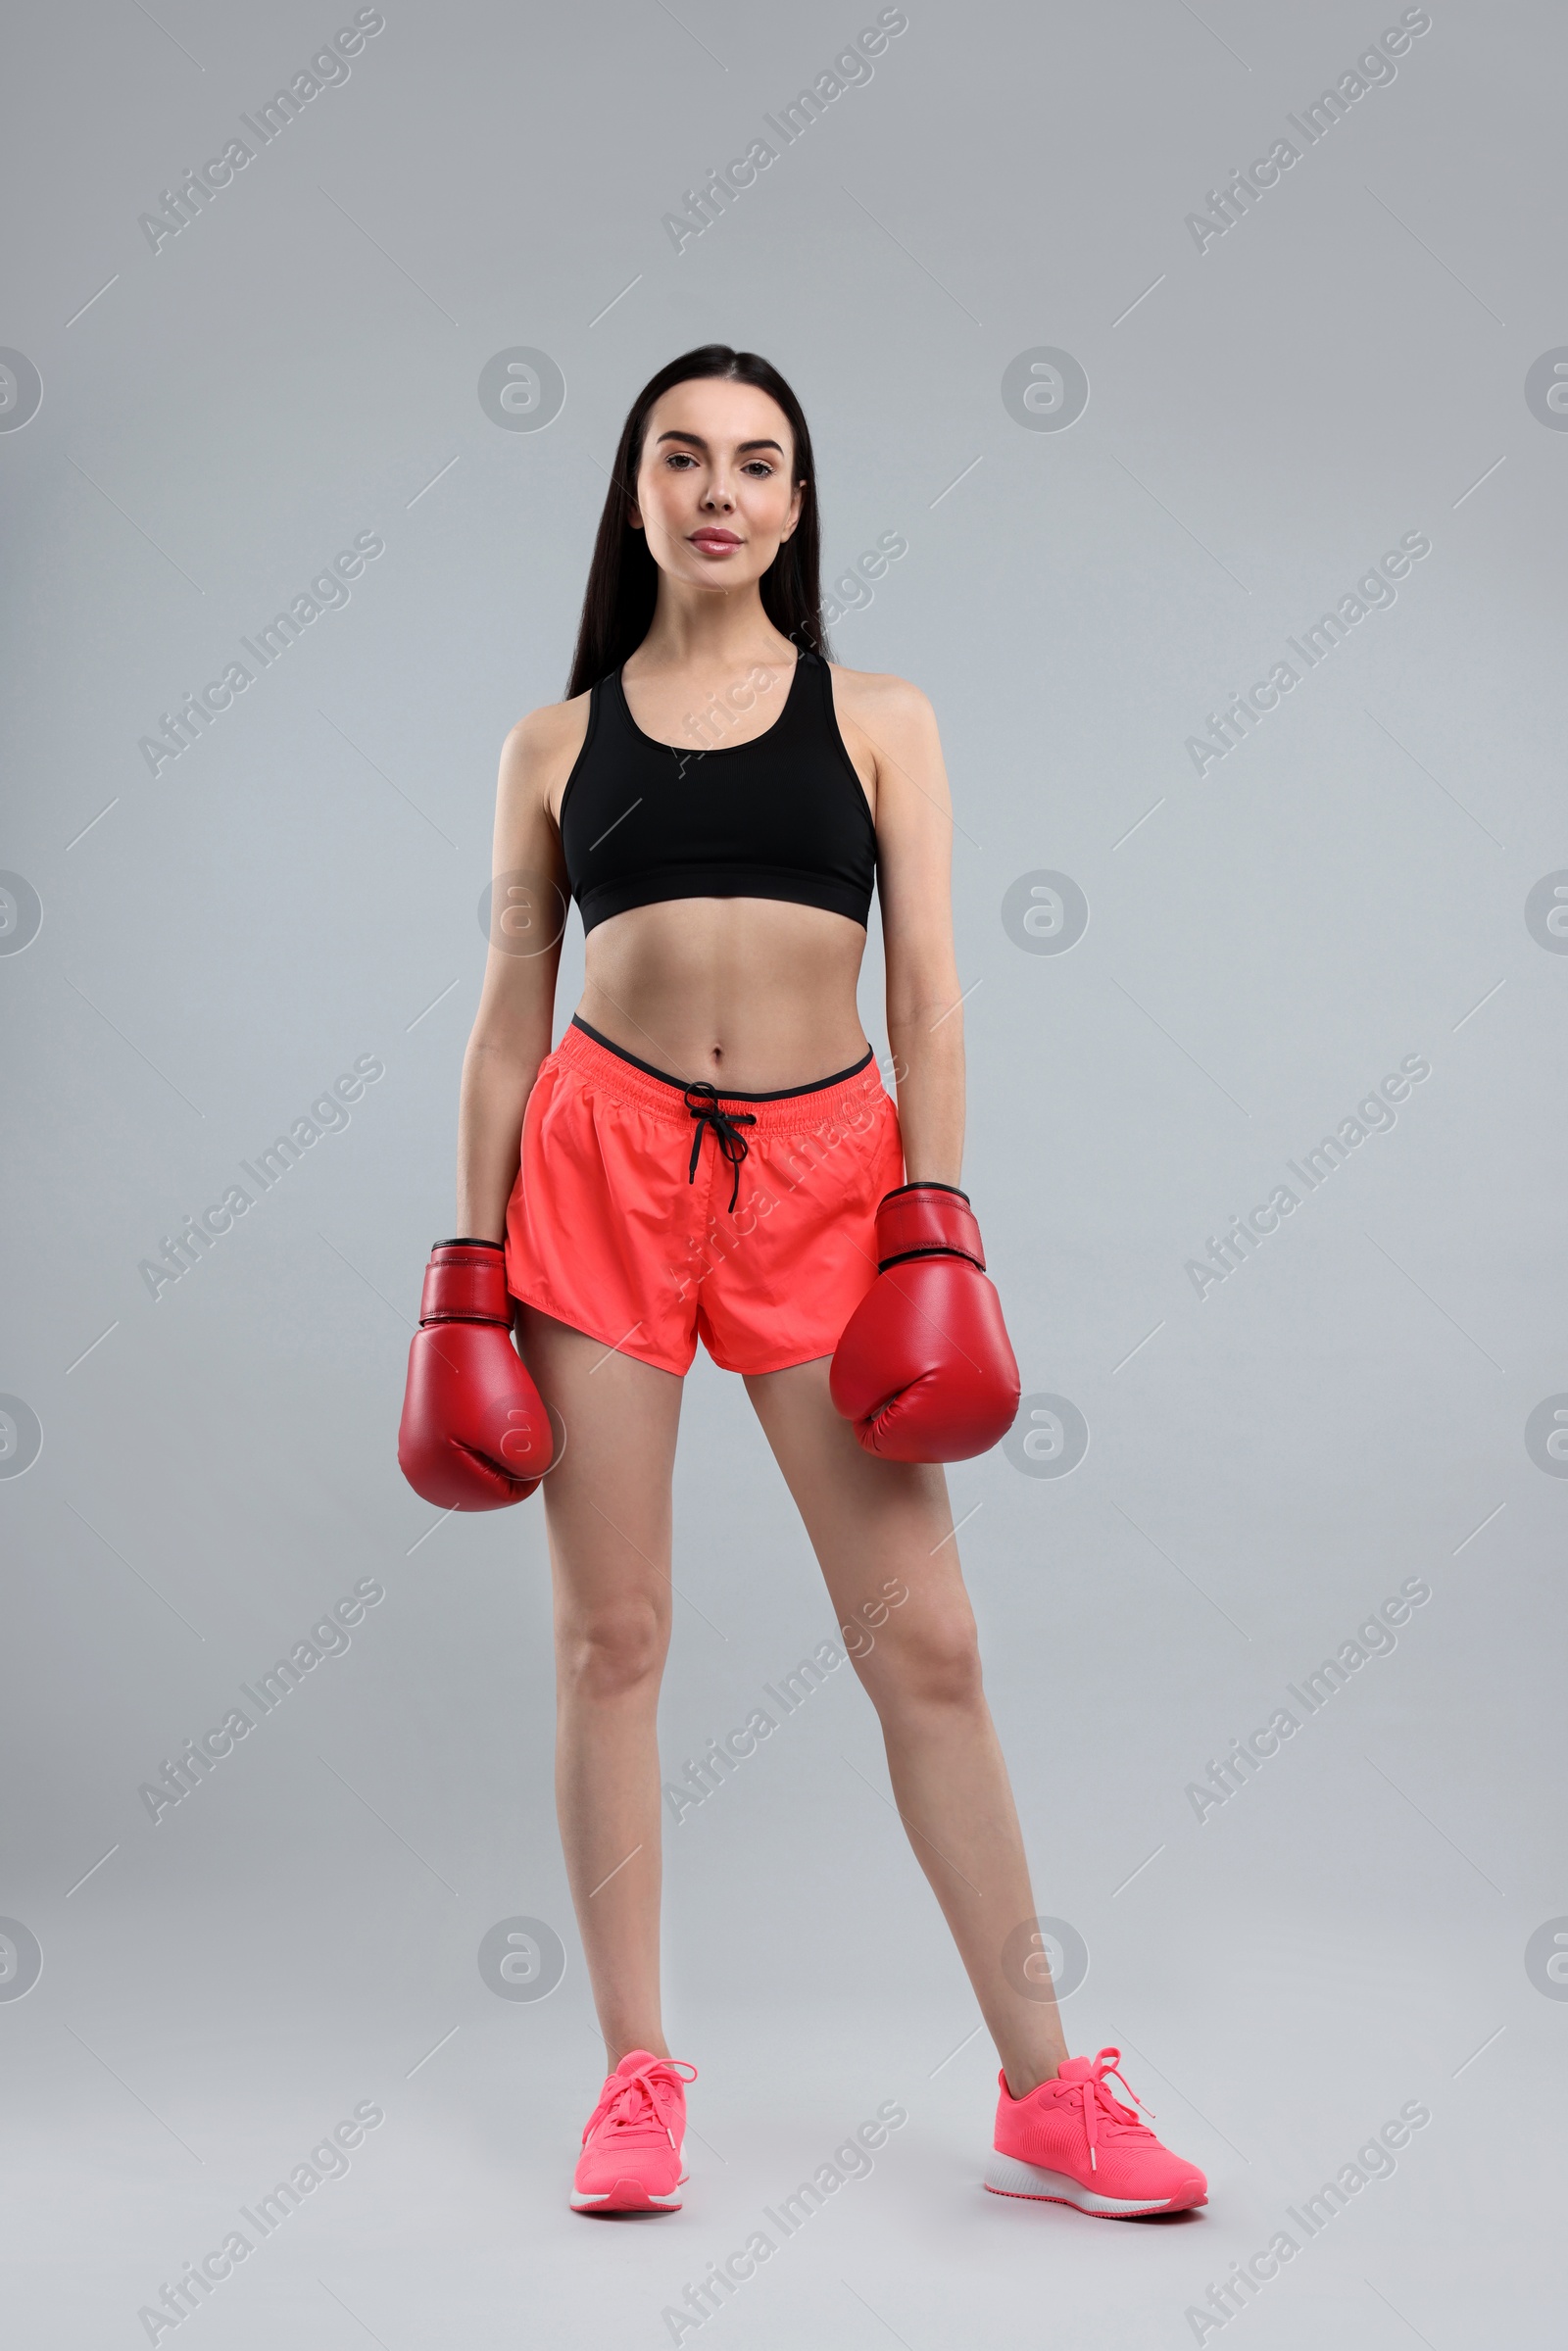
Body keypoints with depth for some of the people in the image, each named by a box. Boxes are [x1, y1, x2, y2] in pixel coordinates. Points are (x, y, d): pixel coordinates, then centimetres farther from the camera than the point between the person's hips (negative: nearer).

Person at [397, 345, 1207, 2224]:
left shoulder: (879, 722, 11)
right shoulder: (558, 741, 11)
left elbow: (927, 988, 5)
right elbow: (511, 1012, 10)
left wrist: (937, 1217, -5)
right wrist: (470, 1259, 4)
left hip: (827, 1169, 0)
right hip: (604, 1156, 1)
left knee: (925, 1644, -1)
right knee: (610, 1636, 2)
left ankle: (1045, 2095, 9)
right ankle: (638, 2076, 16)